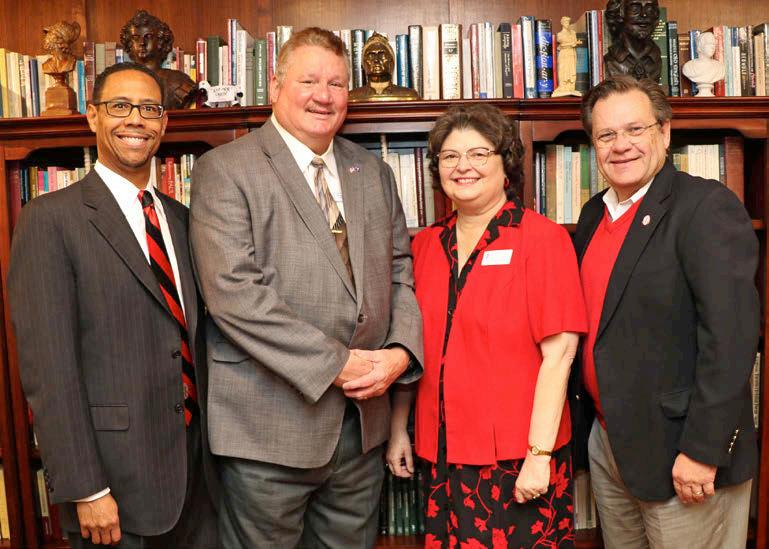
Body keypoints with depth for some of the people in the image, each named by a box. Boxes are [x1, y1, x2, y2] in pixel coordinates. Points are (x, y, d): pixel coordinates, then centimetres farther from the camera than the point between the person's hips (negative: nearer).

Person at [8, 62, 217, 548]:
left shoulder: (180, 218, 9)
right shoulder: (50, 219, -10)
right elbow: (48, 367, -14)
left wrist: (214, 444, 11)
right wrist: (85, 490, -16)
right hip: (115, 479, -5)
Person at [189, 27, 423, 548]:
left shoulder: (375, 173, 11)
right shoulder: (224, 170, -7)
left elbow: (400, 274, 11)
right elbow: (234, 291, -17)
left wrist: (401, 351, -7)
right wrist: (335, 363, -17)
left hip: (363, 420, 5)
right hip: (269, 425, -5)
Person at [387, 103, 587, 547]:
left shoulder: (542, 237, -8)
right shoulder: (426, 245, 5)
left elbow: (558, 353, -12)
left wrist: (539, 454, -14)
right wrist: (399, 428, 9)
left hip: (519, 459, -4)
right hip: (443, 453, 4)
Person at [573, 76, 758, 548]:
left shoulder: (707, 206, -14)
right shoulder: (595, 214, 7)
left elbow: (730, 335, -20)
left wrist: (702, 450, -20)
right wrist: (593, 426, 11)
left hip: (679, 454, -6)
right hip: (606, 442, 7)